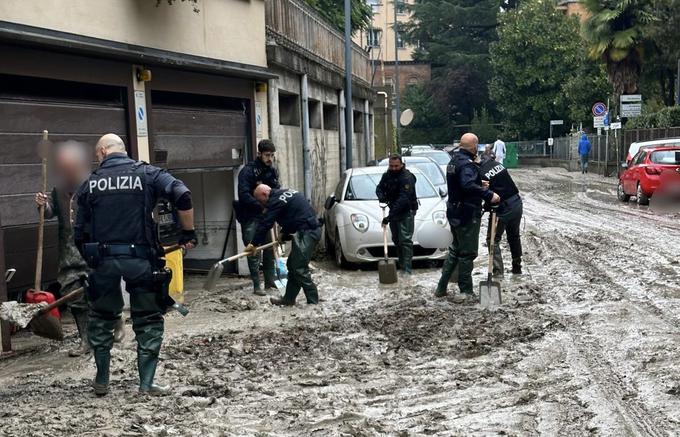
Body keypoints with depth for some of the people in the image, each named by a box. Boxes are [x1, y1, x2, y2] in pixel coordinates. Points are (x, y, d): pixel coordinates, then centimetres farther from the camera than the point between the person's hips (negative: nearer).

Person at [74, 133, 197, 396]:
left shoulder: (90, 184, 8)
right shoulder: (147, 173, 3)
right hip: (140, 258, -2)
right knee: (148, 320, 11)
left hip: (104, 259, 2)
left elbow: (80, 234, 8)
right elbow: (183, 196, -12)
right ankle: (146, 384, 9)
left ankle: (101, 381, 26)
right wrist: (188, 233, -1)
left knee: (102, 319, 20)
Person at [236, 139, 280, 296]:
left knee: (270, 248, 11)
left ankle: (270, 281, 23)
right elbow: (244, 195, -23)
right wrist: (262, 206, -31)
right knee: (253, 252, -4)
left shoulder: (272, 171, 5)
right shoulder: (248, 171, -15)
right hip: (250, 217, -6)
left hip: (266, 215, 6)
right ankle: (257, 286, 2)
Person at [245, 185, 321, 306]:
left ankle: (313, 301, -6)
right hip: (311, 229, 10)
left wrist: (254, 243, -3)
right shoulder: (284, 193, 19)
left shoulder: (276, 201, -12)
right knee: (292, 265, 14)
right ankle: (289, 299, 20)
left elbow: (265, 224, -10)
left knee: (299, 269, -8)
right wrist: (284, 234, 22)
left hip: (306, 232, -10)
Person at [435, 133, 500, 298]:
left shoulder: (454, 160, 11)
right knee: (467, 253, 0)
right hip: (467, 214, -10)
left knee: (455, 250, 20)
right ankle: (466, 291, 6)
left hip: (454, 212, 10)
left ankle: (441, 287, 21)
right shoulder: (467, 164, -20)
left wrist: (480, 185, 26)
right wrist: (489, 195, -36)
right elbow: (468, 185, -37)